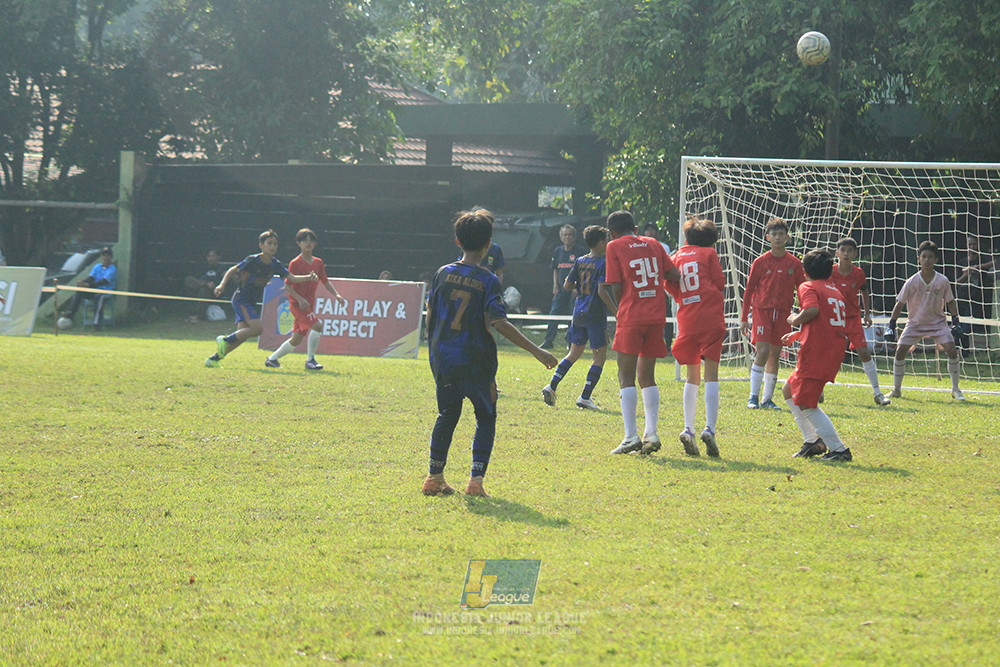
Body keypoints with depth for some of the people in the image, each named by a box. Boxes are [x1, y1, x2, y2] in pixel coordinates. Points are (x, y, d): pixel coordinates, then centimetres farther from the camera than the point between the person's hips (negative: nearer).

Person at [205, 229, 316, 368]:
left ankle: (214, 358, 6)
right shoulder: (253, 260, -14)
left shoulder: (275, 265, 3)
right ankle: (225, 340, -8)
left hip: (252, 302, 7)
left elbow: (291, 278, 1)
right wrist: (222, 285, -19)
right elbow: (232, 271, -6)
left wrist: (308, 278, -15)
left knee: (242, 334, -1)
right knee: (257, 328, -22)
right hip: (241, 299, -7)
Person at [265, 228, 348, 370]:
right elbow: (287, 286, -10)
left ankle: (272, 359, 22)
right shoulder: (295, 263, -9)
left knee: (296, 339, 8)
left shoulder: (318, 263, 10)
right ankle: (310, 360, -15)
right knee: (317, 325, -24)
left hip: (309, 304, 7)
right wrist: (300, 299, -22)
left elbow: (325, 281, 21)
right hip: (297, 304, -7)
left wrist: (336, 295, 8)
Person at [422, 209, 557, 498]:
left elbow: (430, 316, 7)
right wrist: (535, 350, -17)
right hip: (475, 362, -4)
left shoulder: (443, 273, 3)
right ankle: (476, 479, -1)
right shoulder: (488, 281, -9)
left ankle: (434, 477, 17)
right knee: (486, 417, 11)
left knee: (447, 415, 19)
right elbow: (498, 322, -17)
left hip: (443, 358, 4)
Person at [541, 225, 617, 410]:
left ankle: (552, 386, 5)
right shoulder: (602, 263, -11)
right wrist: (616, 311, -13)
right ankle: (585, 397, -3)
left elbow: (567, 286, 8)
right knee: (600, 356, 2)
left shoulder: (580, 261, 8)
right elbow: (602, 291, -20)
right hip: (595, 315, -7)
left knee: (575, 353, 17)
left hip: (579, 312, 7)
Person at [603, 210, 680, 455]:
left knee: (626, 378, -2)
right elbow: (674, 275, 9)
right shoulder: (653, 244, 14)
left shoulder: (614, 247, 1)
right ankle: (651, 434, 7)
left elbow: (616, 287, -4)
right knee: (647, 377, 14)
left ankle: (631, 437, -10)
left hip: (631, 318, -5)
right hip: (656, 316, 5)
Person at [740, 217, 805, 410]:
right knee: (762, 352, -13)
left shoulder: (794, 264, 5)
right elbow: (749, 290, 4)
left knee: (775, 355, 4)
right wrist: (744, 318, 1)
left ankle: (767, 399, 10)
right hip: (762, 310, -2)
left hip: (783, 313, 2)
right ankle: (753, 397, -7)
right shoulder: (761, 262, 0)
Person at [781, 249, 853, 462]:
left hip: (816, 352, -9)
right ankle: (812, 441, 16)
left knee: (806, 404, -7)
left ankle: (839, 450, -12)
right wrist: (797, 335, 33)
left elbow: (812, 310, -23)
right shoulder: (835, 290, 23)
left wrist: (794, 320, -5)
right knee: (789, 391, 21)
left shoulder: (808, 287, -2)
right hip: (835, 350, 9)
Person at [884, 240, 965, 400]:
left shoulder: (943, 281, -10)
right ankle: (896, 389, 4)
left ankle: (955, 390, -2)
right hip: (915, 323, 0)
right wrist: (891, 326, -9)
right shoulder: (912, 282, -13)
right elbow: (899, 304, -5)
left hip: (938, 323, 0)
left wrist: (956, 322, -4)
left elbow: (950, 302, 4)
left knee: (952, 350, -16)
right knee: (900, 351, -13)